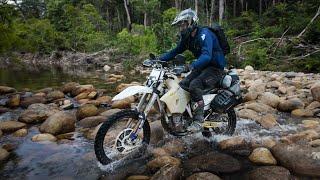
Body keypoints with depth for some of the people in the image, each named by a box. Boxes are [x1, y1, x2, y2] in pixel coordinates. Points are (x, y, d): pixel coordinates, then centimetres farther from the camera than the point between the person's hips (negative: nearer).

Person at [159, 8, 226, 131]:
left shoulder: (204, 34, -21)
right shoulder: (187, 38, 7)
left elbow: (206, 56, -36)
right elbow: (175, 51, 12)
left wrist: (192, 66, -51)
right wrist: (159, 59, -1)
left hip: (215, 67, -8)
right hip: (202, 67, 8)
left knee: (195, 85, -31)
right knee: (182, 85, -9)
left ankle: (199, 120, -24)